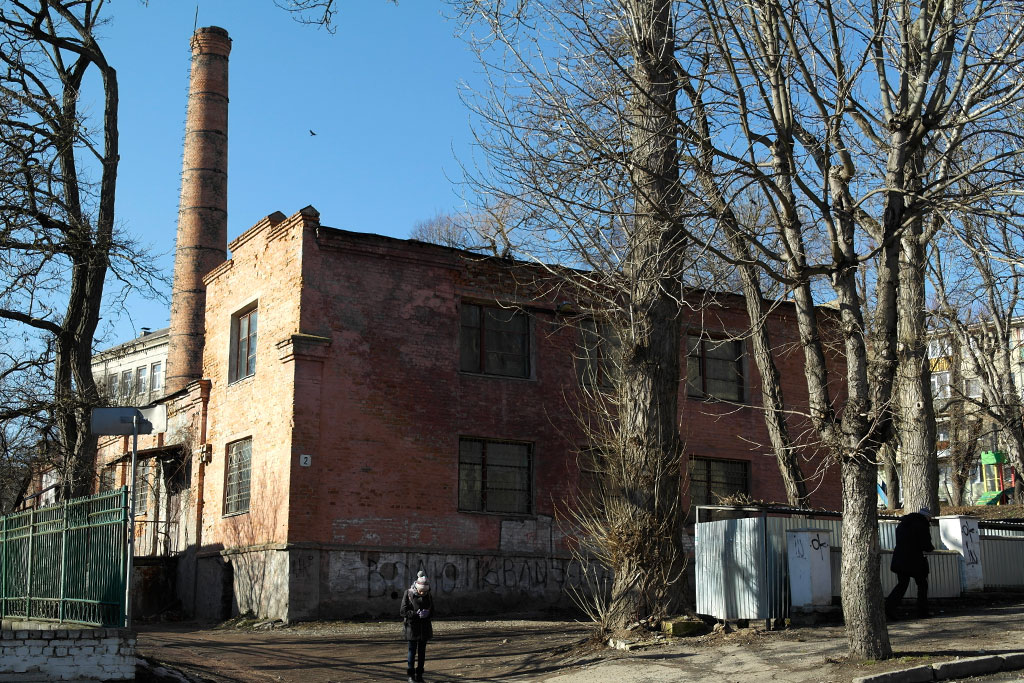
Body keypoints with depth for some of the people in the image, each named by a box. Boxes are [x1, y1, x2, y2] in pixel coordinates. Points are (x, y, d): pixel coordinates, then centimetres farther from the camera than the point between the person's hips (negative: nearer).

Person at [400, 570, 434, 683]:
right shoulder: (408, 594, -11)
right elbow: (403, 612, -12)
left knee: (422, 651, 9)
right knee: (412, 651, 0)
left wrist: (427, 613, -14)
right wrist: (416, 613, -24)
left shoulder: (428, 595, 1)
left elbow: (432, 610, 10)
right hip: (412, 627, -4)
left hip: (425, 627, 4)